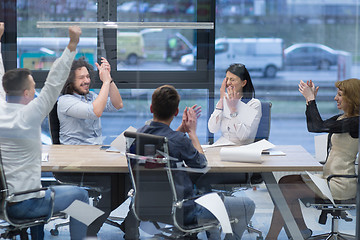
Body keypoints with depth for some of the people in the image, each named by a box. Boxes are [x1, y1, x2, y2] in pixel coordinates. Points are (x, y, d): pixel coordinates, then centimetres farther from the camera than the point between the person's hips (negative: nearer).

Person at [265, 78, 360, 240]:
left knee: (286, 192, -13)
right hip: (329, 176, 10)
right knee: (285, 181, 8)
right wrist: (309, 100, 8)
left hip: (341, 185, -10)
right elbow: (312, 126, 18)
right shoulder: (342, 117, 11)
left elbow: (319, 127, -27)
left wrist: (311, 99, -18)